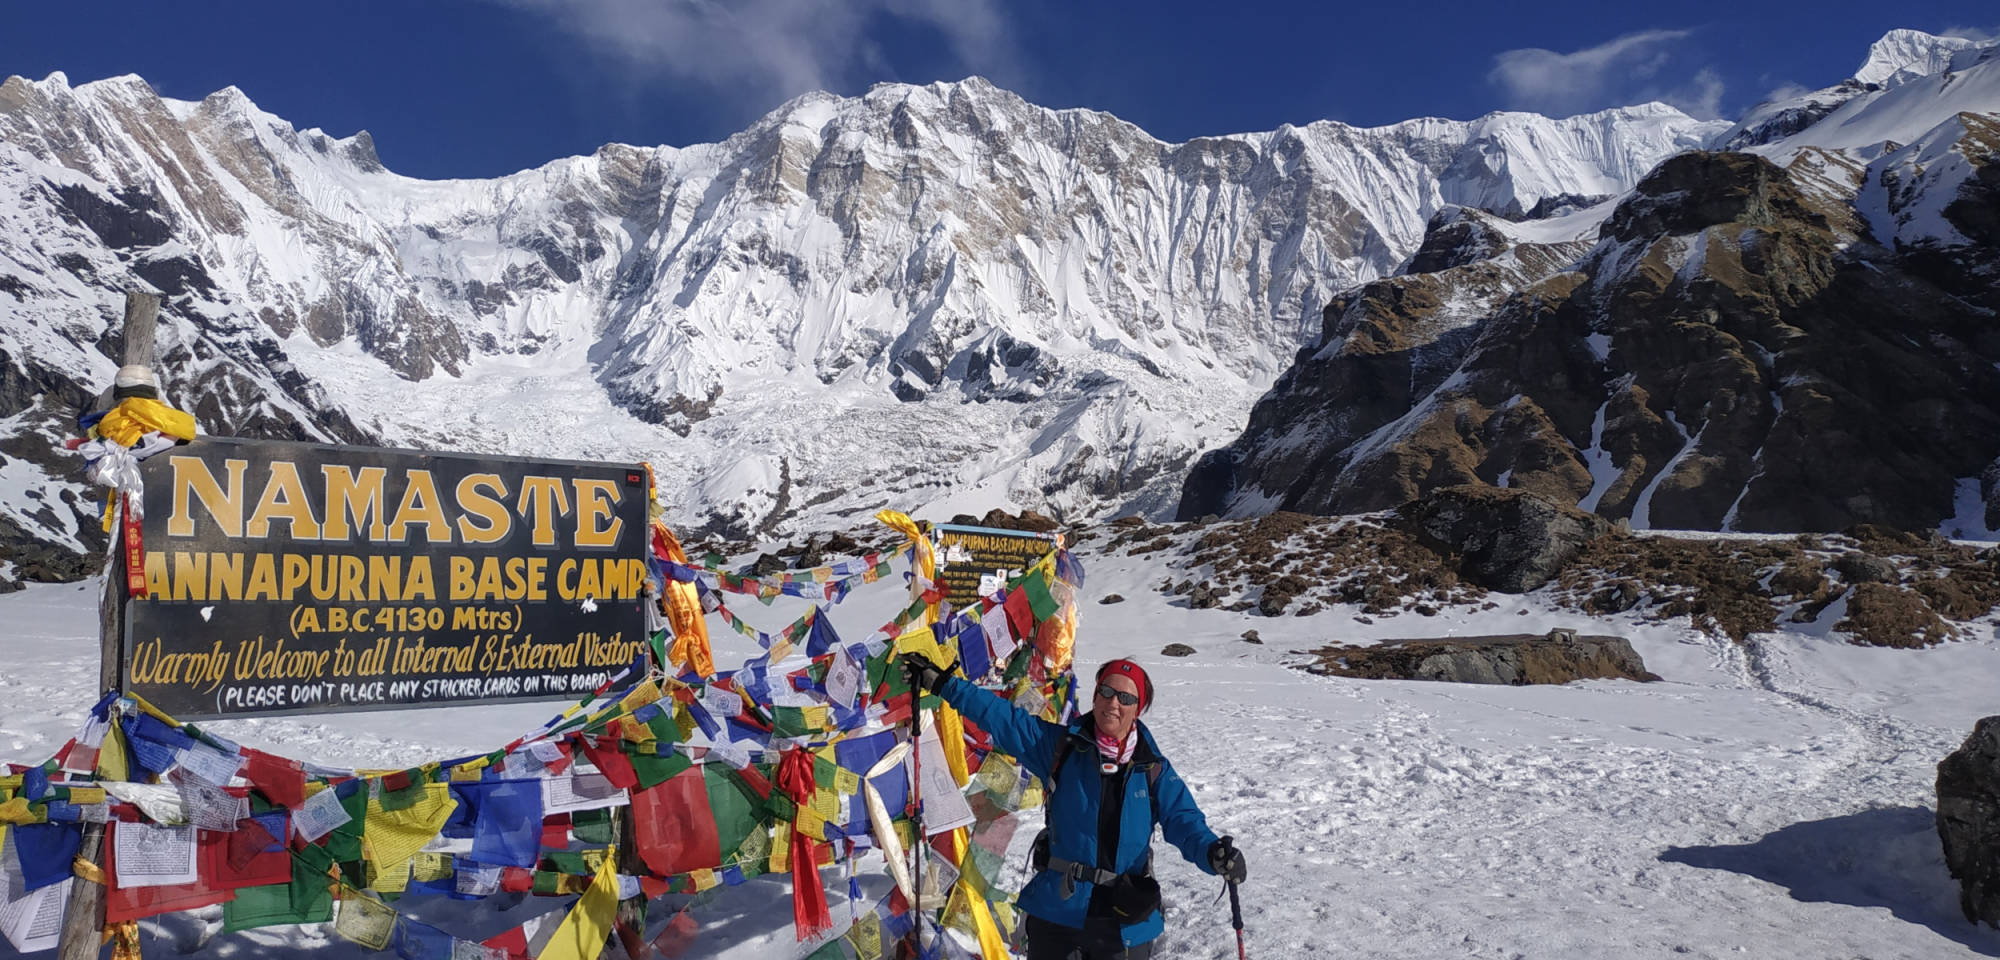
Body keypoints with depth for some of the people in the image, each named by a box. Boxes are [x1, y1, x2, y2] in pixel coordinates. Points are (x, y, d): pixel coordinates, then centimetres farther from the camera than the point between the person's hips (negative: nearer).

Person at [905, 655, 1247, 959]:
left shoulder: (1153, 769, 2)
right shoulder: (1061, 747, -1)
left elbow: (1183, 819, -3)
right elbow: (1000, 719, -2)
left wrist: (1212, 852, -24)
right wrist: (939, 682, -7)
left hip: (1126, 920, 0)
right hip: (1056, 911, 0)